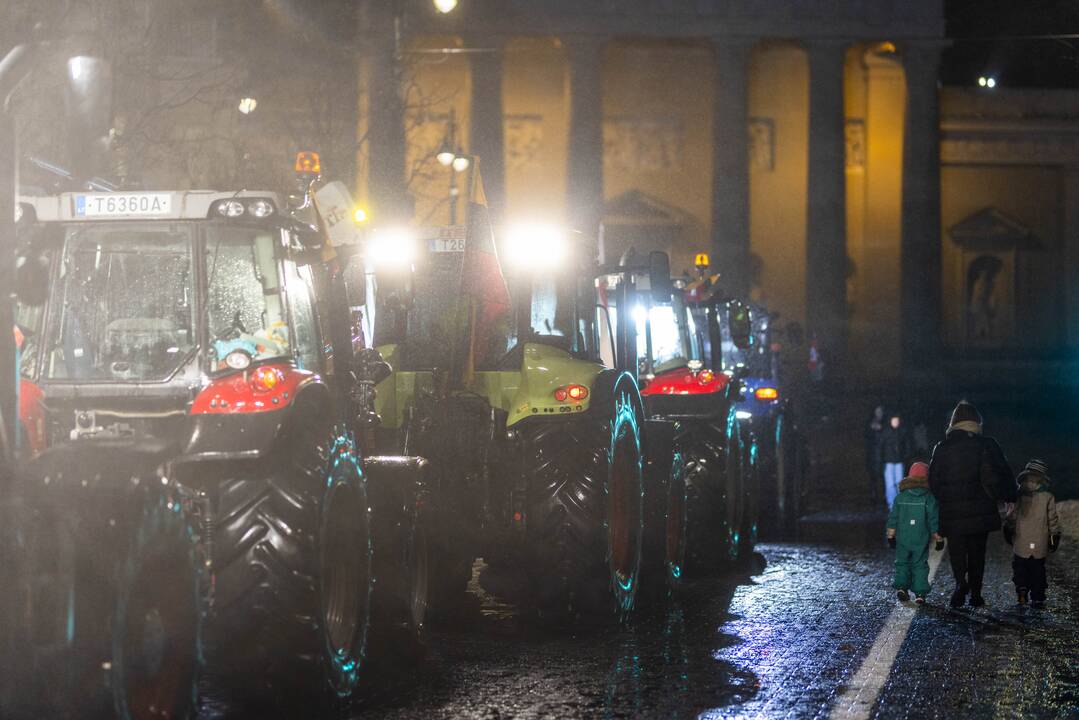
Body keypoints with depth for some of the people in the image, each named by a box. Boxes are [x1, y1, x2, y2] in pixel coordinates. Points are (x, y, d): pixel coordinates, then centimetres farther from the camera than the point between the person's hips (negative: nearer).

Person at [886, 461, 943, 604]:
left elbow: (893, 519, 4)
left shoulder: (900, 497, 1)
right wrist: (938, 539, 4)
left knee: (902, 563, 15)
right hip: (921, 540, -1)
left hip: (902, 539, 1)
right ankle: (920, 593, 0)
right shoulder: (928, 498, -6)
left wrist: (891, 536, 12)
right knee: (920, 565, 6)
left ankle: (901, 586, -2)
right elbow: (934, 521, -4)